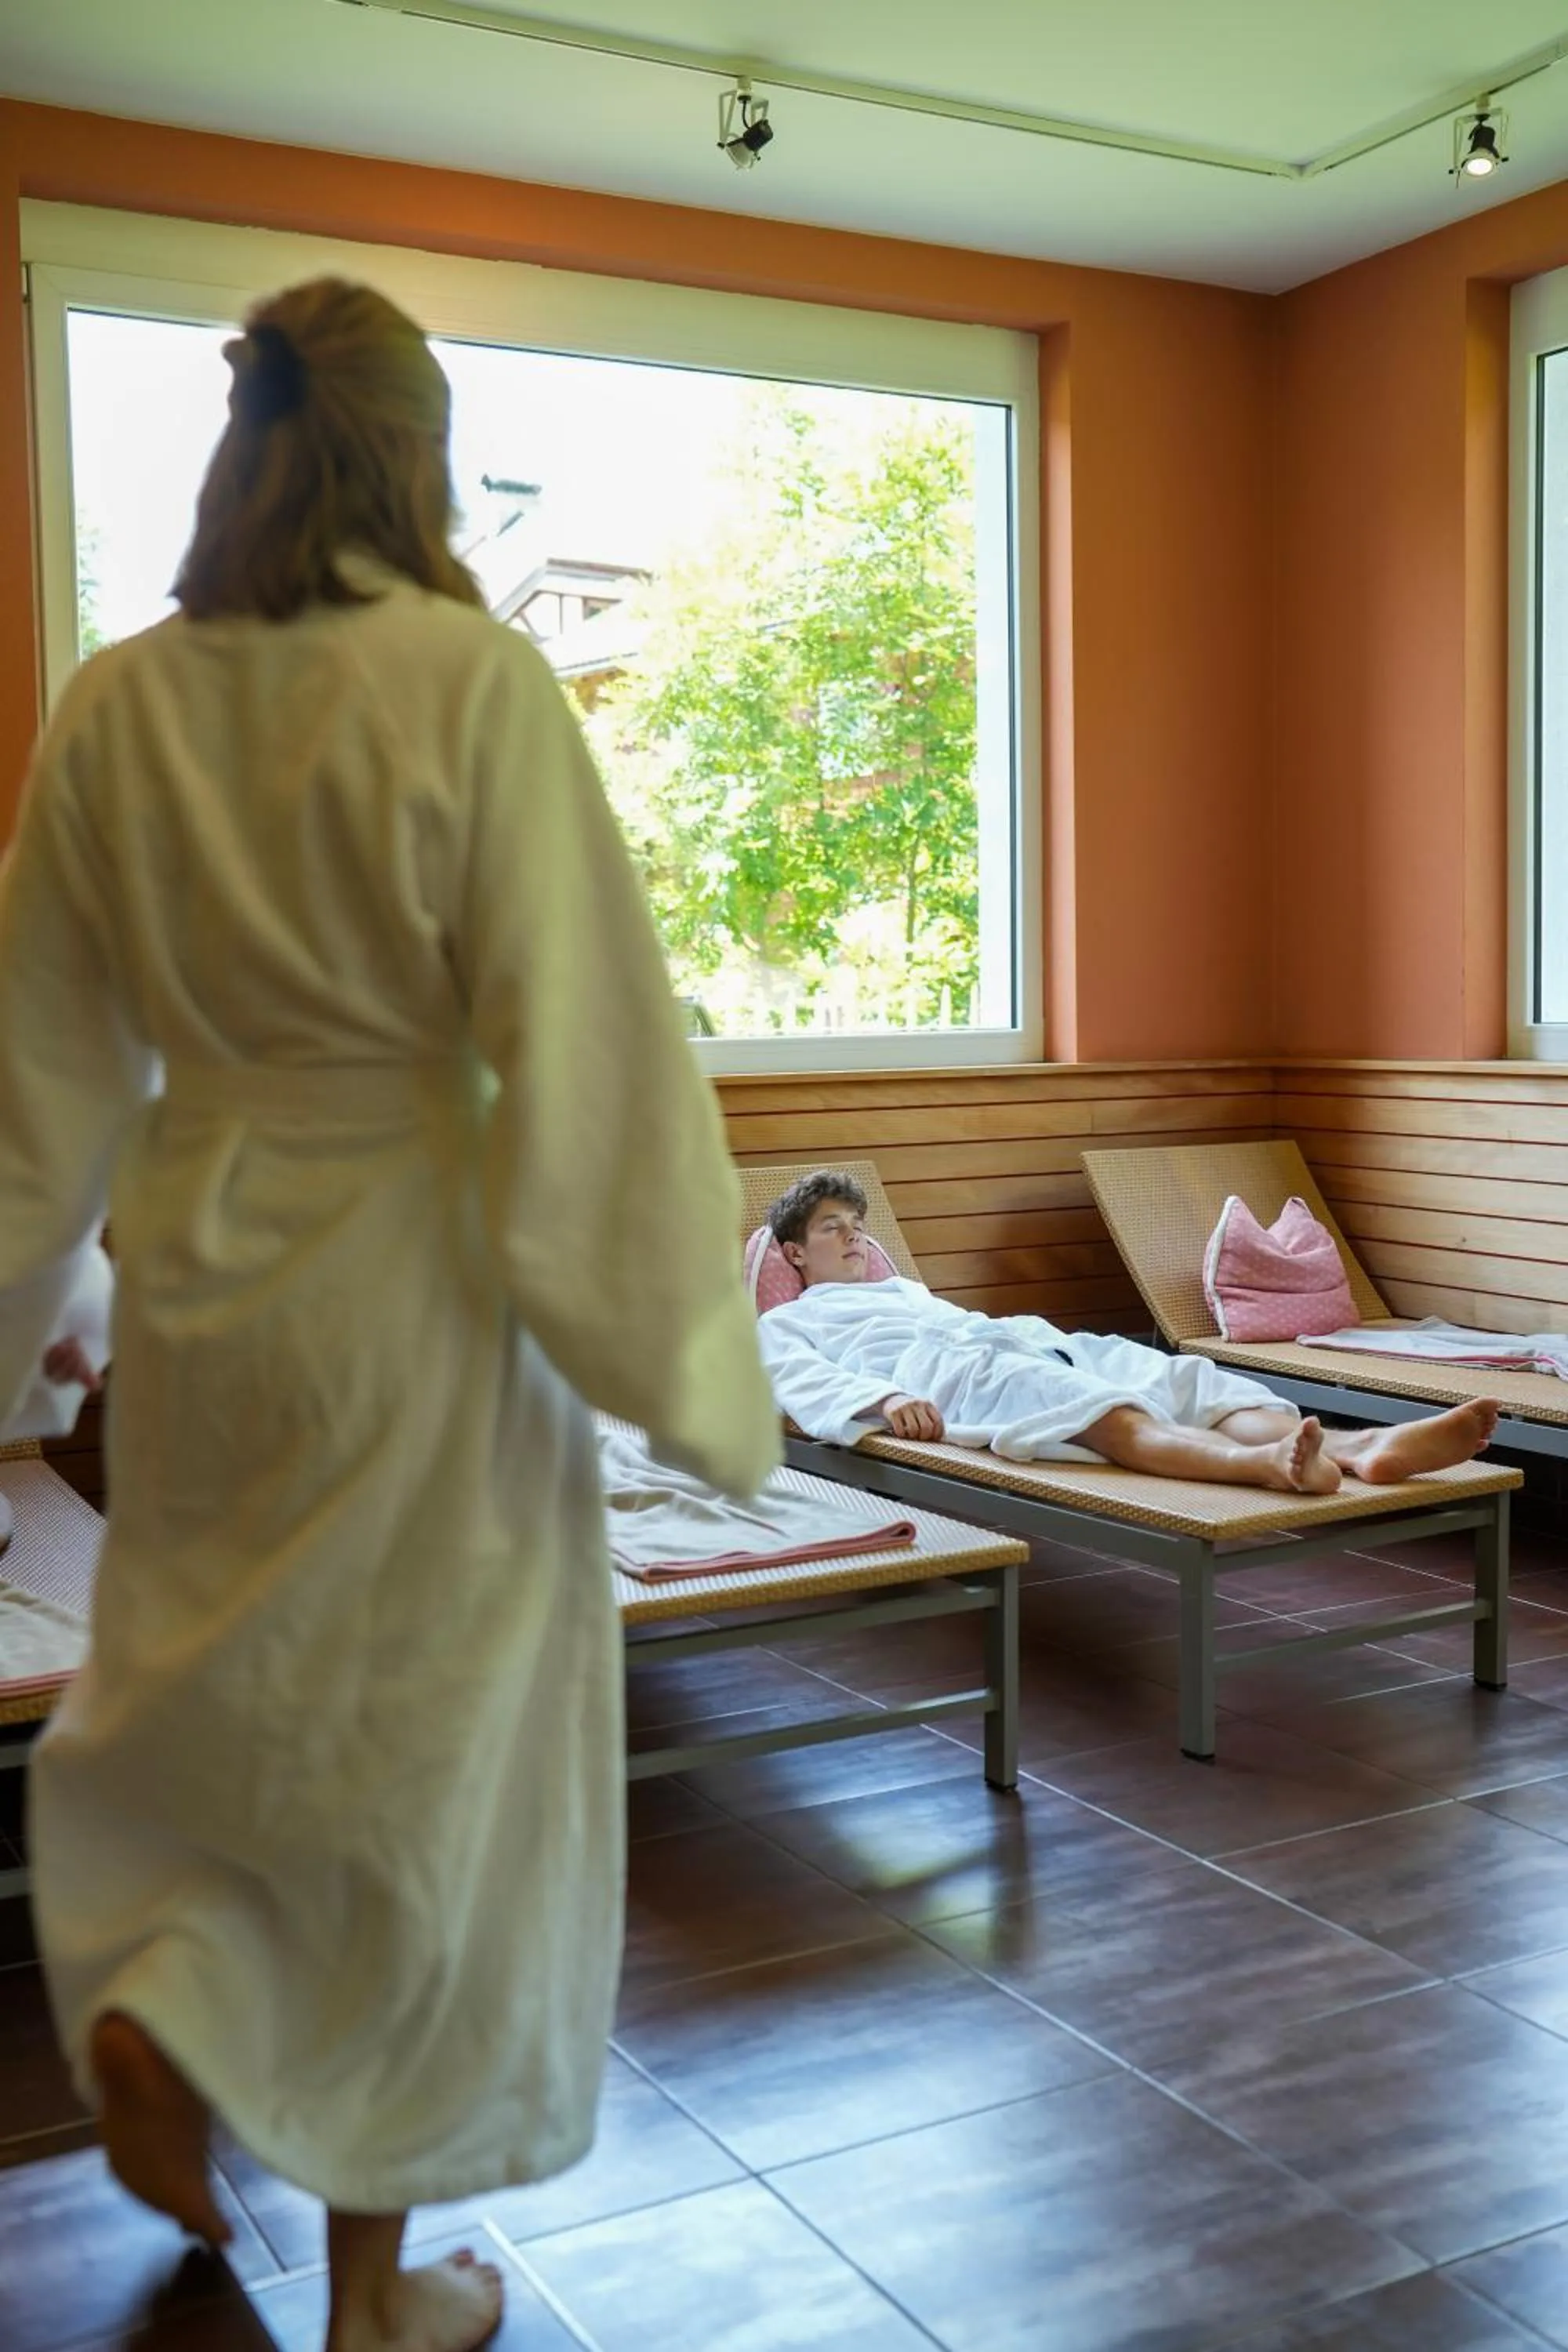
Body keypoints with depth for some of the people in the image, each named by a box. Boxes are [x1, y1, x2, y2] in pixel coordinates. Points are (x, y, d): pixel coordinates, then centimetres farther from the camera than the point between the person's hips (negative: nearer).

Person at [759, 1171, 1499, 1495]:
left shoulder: (904, 1290, 44)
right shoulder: (783, 1324, 23)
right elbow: (805, 1383, 1)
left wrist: (1047, 1333, 13)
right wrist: (883, 1398, -21)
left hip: (1035, 1345, 7)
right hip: (948, 1376, -7)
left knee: (1193, 1384, -23)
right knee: (1113, 1413, -39)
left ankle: (1364, 1446, -47)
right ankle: (1268, 1464, -66)